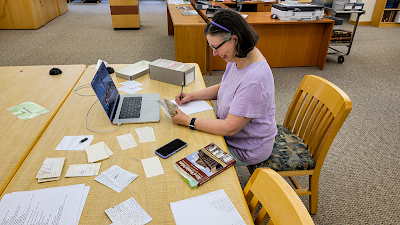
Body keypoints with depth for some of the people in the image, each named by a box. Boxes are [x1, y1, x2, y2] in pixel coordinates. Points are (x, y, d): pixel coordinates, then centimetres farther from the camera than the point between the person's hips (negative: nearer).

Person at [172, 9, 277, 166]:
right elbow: (222, 88, 13)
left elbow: (229, 128, -30)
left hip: (246, 149, -8)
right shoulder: (239, 57, -6)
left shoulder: (254, 79, -36)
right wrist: (192, 96, -1)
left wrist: (188, 121, -23)